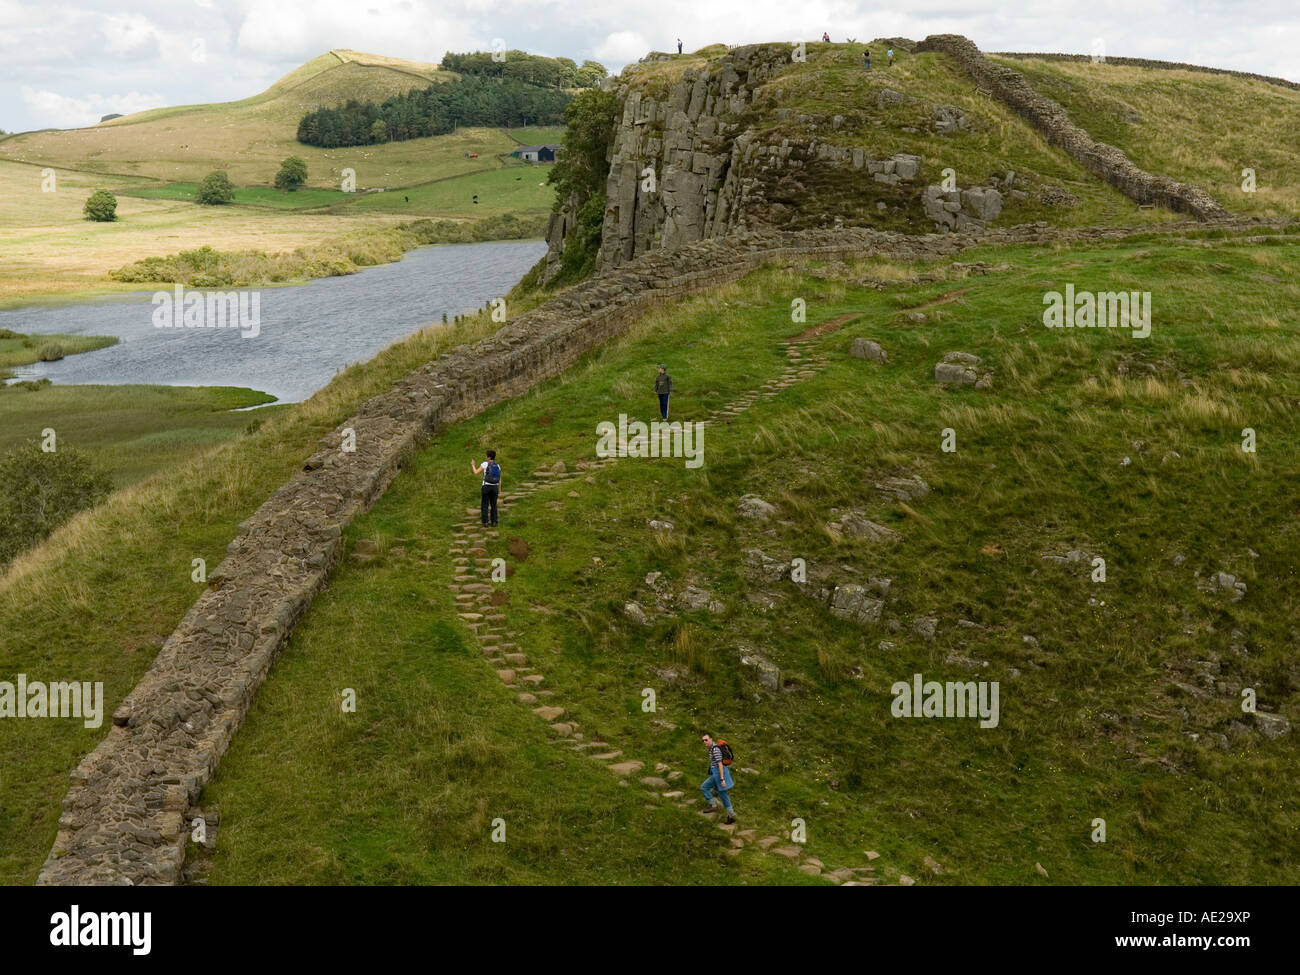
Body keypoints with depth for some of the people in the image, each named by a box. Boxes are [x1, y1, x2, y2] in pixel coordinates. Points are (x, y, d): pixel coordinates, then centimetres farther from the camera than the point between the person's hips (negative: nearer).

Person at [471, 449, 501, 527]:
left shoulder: (485, 463, -6)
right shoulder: (497, 466, 7)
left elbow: (476, 472, -2)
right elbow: (499, 480, 7)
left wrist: (473, 465, 17)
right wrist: (499, 491, 12)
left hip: (486, 487, -3)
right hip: (494, 487, 3)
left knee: (485, 505, 5)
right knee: (493, 505, 11)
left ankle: (485, 522, 0)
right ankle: (494, 522, 4)